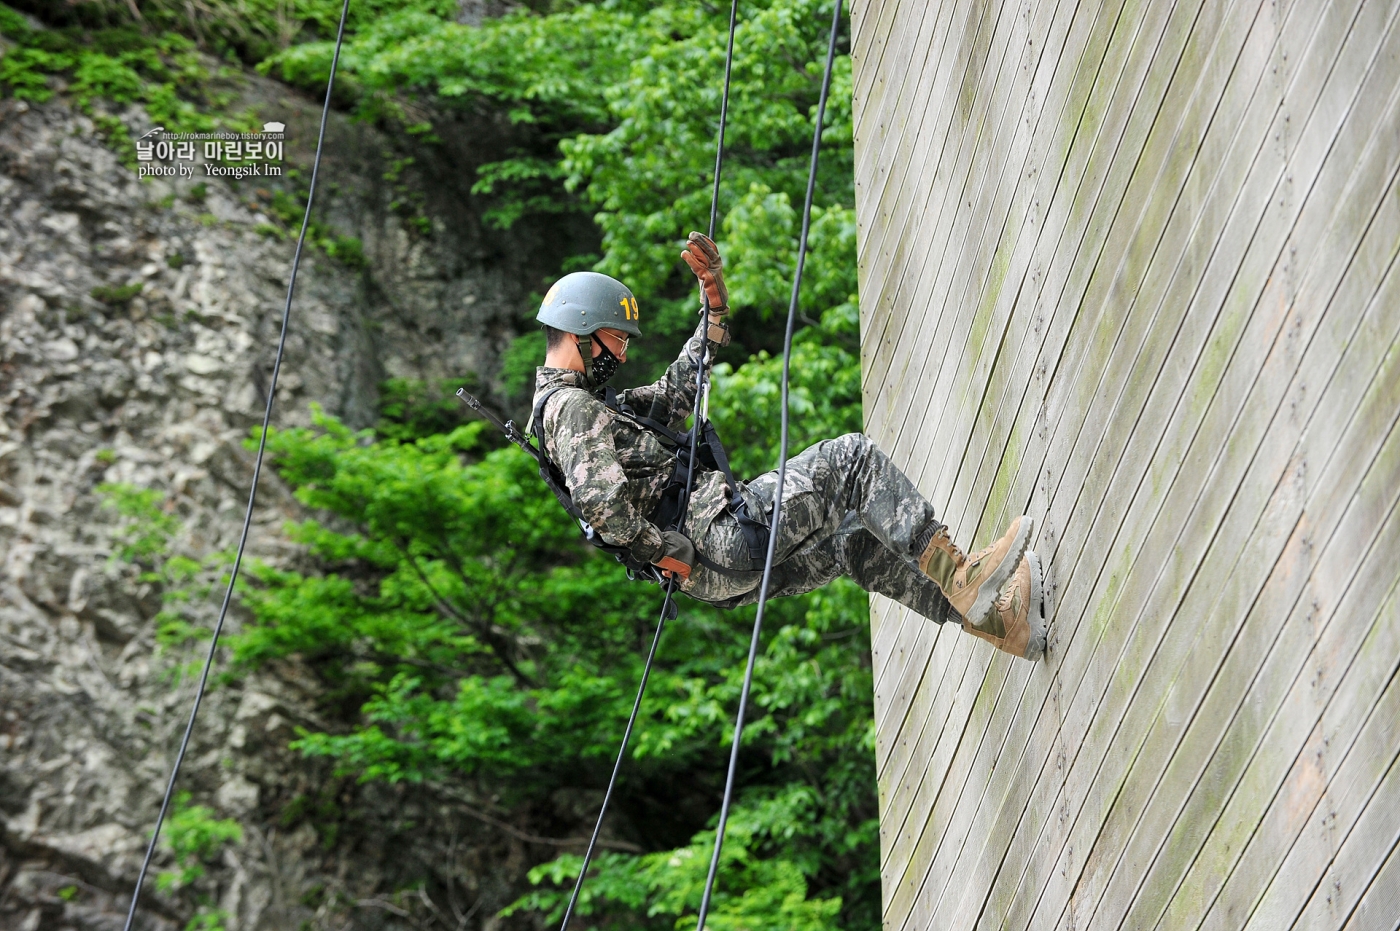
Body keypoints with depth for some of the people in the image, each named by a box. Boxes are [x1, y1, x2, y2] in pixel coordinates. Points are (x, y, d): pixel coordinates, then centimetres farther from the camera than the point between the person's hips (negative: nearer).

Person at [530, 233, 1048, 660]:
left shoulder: (592, 405, 22)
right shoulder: (571, 408, -12)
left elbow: (676, 393, 27)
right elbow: (599, 503, -27)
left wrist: (714, 303, 21)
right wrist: (672, 555, -18)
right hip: (719, 536, -11)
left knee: (856, 542, 15)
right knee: (852, 458, -7)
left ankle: (992, 618, 13)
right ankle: (958, 575, -7)